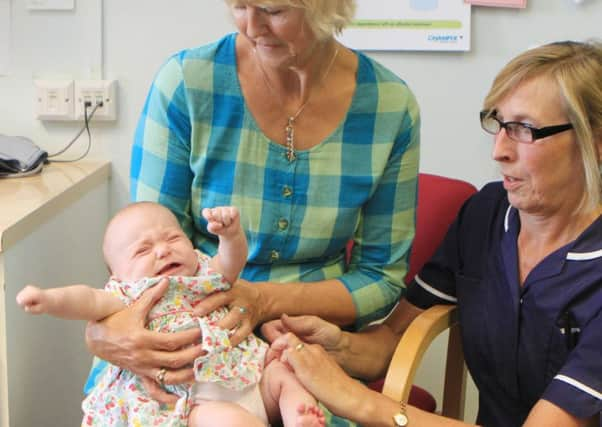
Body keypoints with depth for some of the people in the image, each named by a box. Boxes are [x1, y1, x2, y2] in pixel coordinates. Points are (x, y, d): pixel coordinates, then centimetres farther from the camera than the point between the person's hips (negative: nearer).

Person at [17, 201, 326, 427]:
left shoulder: (206, 276, 18)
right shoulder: (132, 297, 2)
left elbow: (231, 262, 2)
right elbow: (91, 300, -14)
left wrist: (231, 234, -22)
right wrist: (49, 299, -35)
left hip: (252, 377, 7)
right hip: (201, 399, -7)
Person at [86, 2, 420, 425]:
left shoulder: (390, 106, -3)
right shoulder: (186, 81, -7)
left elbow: (381, 278, 2)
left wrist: (268, 302, -16)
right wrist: (103, 330, -25)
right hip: (186, 349, 0)